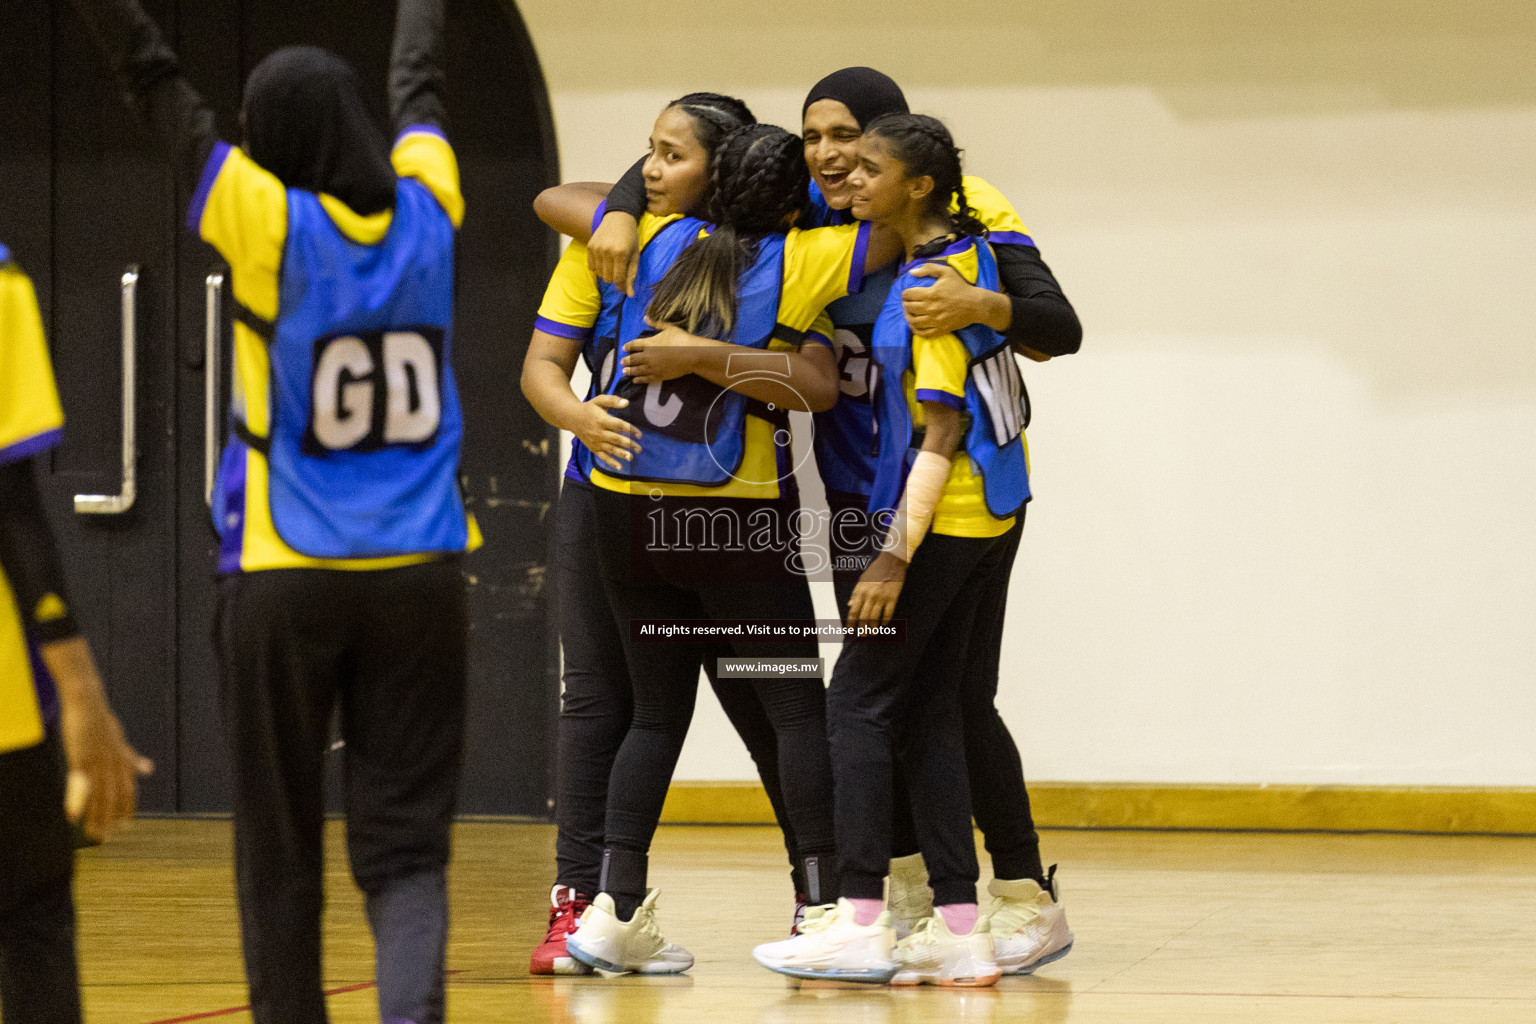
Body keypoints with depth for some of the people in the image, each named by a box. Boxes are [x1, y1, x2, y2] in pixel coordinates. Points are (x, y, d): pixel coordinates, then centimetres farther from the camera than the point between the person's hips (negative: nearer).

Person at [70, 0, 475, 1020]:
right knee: (405, 840, -2)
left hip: (286, 581, -2)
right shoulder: (427, 213, 1)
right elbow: (419, 85, 20)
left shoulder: (270, 225, -9)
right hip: (419, 575, 3)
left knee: (282, 840, 11)